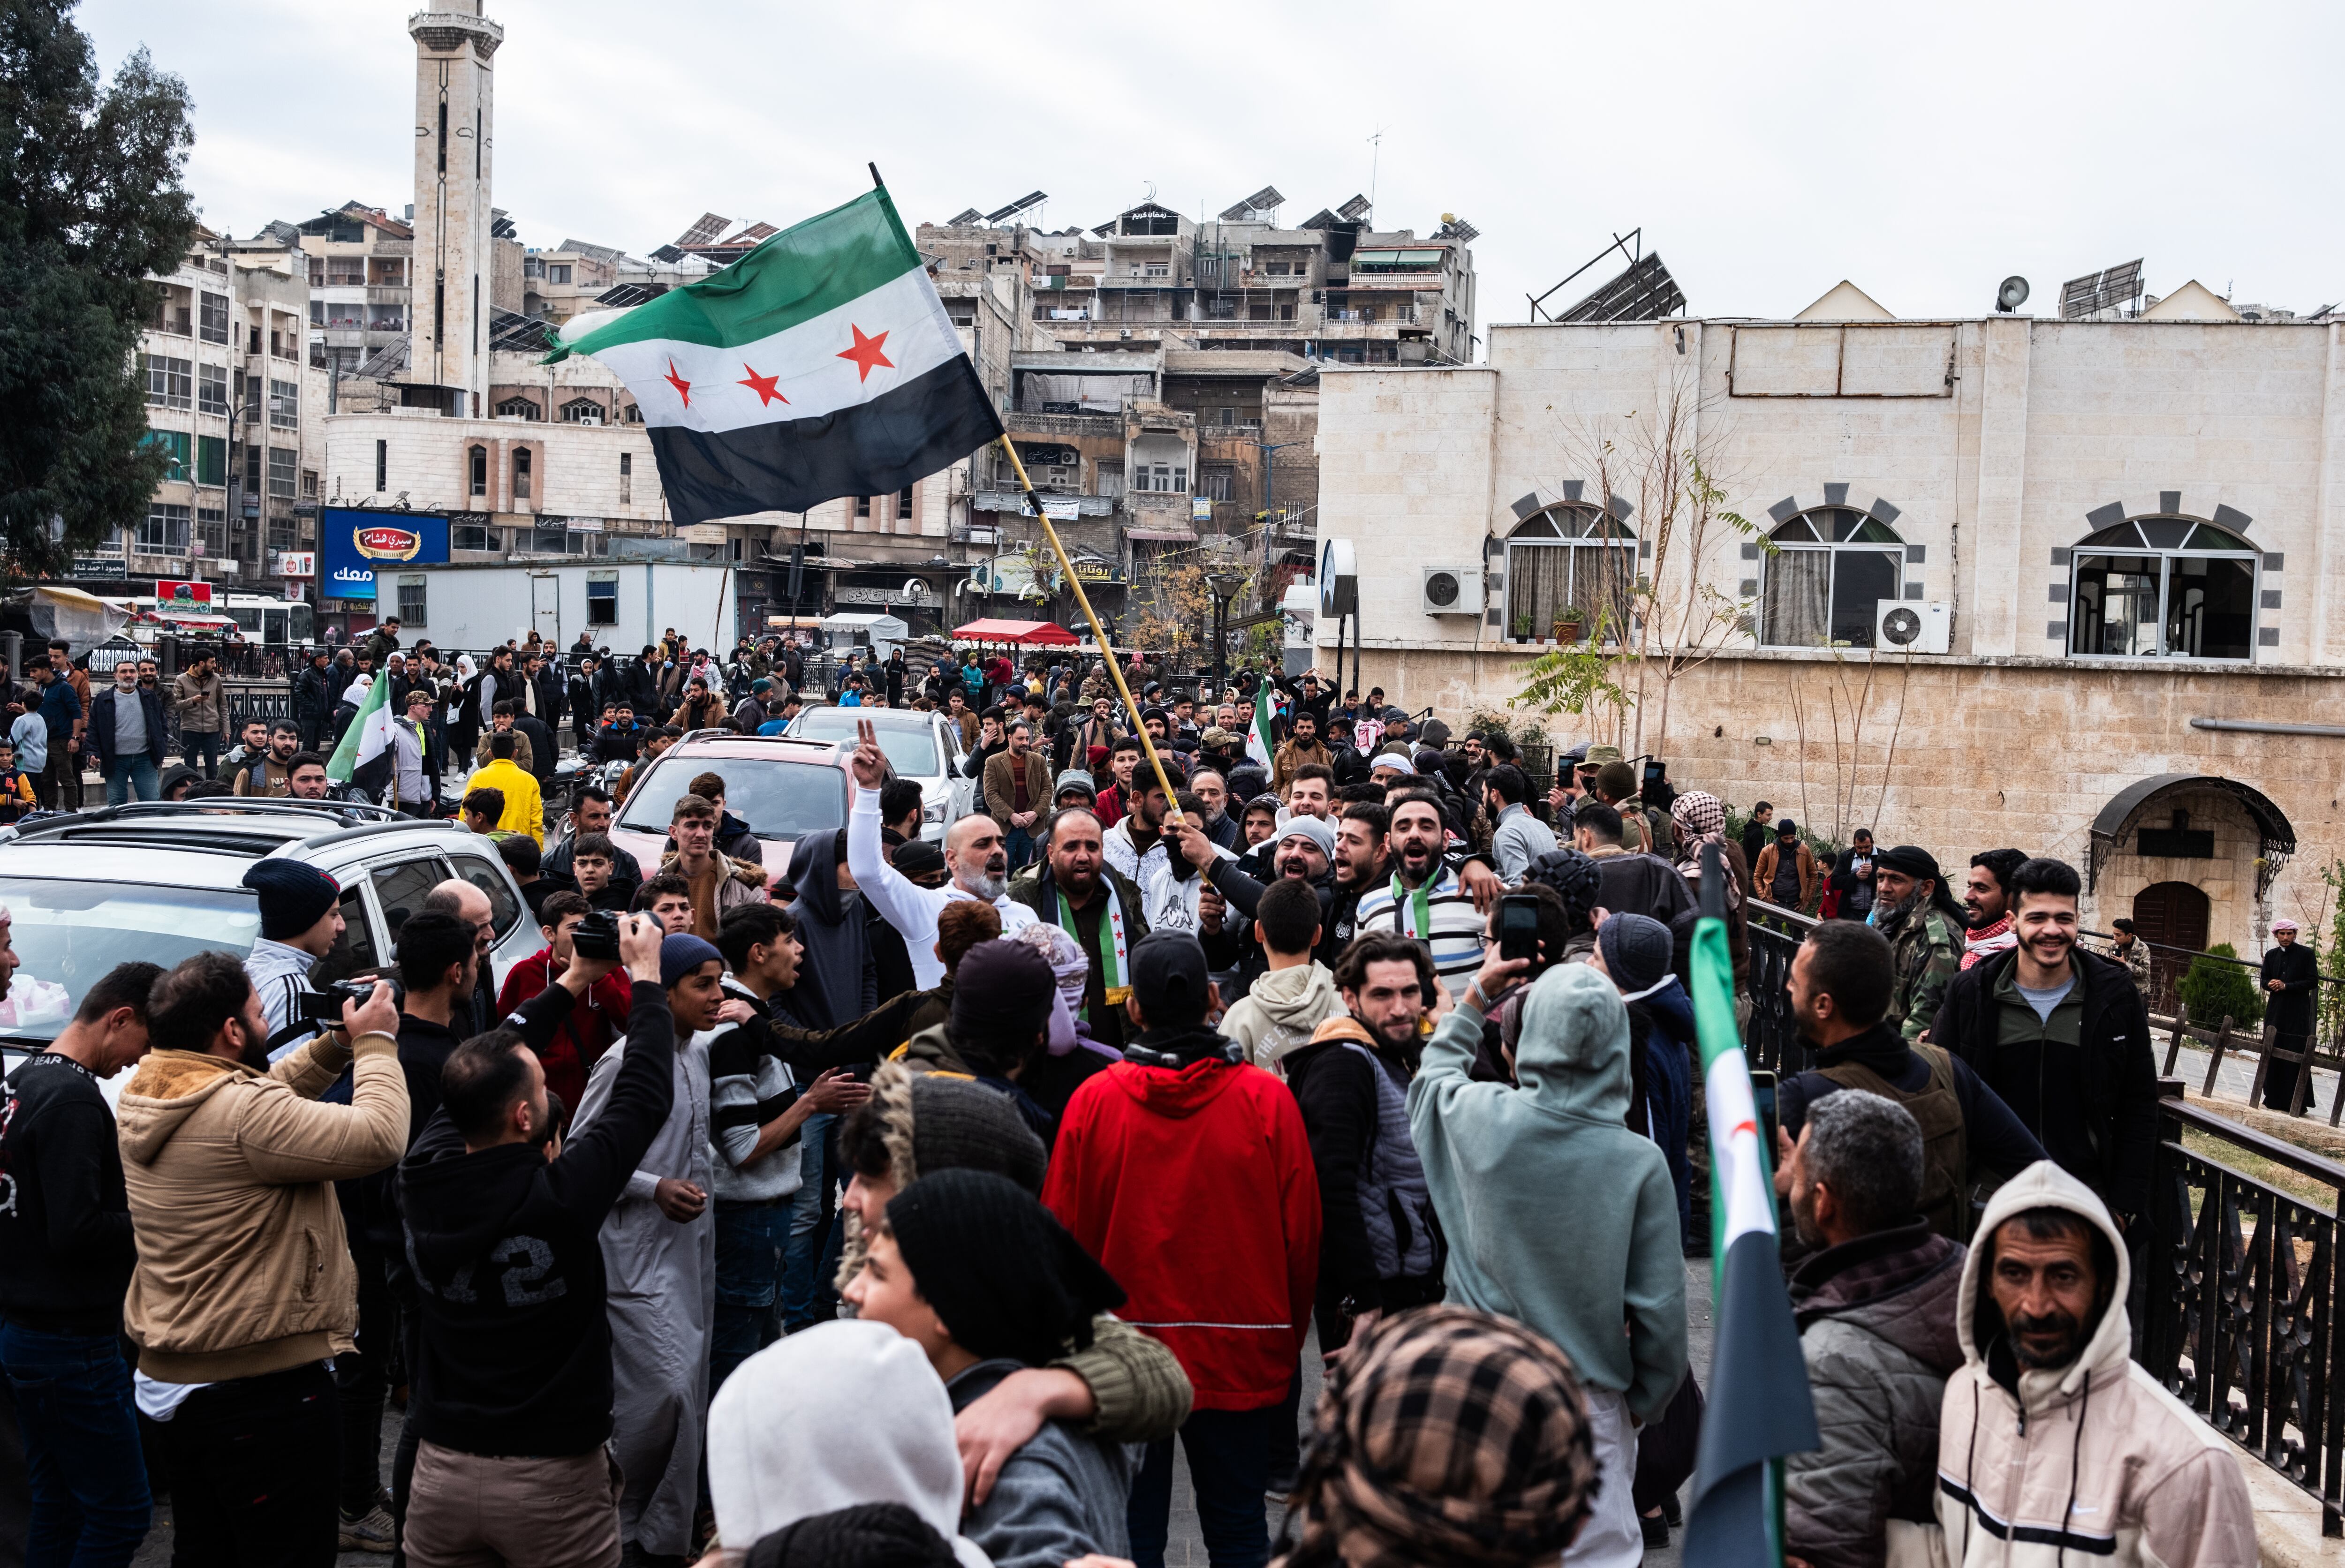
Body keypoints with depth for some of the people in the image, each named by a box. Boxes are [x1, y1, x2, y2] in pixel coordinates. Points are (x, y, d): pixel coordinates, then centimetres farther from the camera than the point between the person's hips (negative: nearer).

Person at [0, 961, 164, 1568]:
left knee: (58, 1506, 16)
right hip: (72, 1340, -10)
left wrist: (135, 1216, 9)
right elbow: (78, 1231, -24)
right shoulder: (72, 1098, -19)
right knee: (122, 1512, -4)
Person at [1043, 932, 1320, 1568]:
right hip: (1241, 1357, 0)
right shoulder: (1267, 1098, -10)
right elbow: (1302, 1230, -4)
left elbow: (1066, 1233, -2)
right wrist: (1288, 1337, 11)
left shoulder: (1093, 1100, -10)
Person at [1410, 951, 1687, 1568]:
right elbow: (1659, 1305, -10)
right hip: (1588, 1403, -2)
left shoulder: (1480, 1119, -13)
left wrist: (1476, 995, 23)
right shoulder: (1640, 1163, -16)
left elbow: (1432, 1077, 14)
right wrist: (1643, 1403, 6)